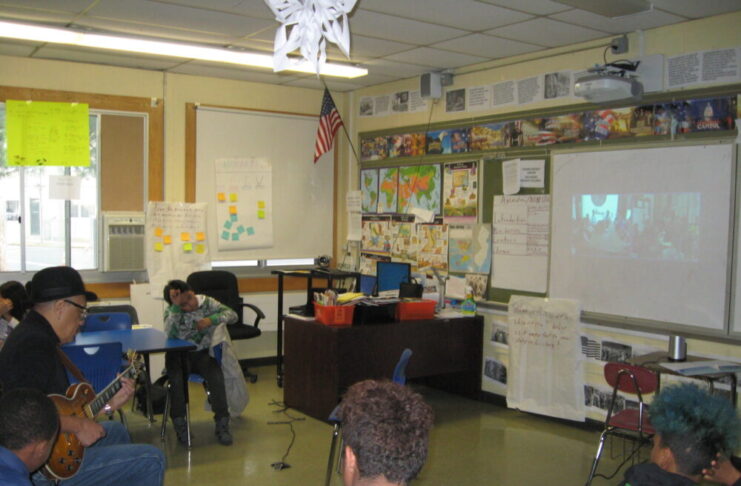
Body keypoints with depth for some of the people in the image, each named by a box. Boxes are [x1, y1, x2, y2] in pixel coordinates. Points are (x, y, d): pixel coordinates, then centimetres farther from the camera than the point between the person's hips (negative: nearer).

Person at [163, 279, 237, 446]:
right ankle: (179, 424, -11)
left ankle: (222, 424, -15)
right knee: (176, 379, -30)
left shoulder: (207, 302, -2)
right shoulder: (171, 312, -6)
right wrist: (176, 306, -32)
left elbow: (232, 315, -6)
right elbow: (169, 334, -26)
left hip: (203, 353, 1)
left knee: (216, 377, -26)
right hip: (179, 355, -1)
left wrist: (211, 319, -22)